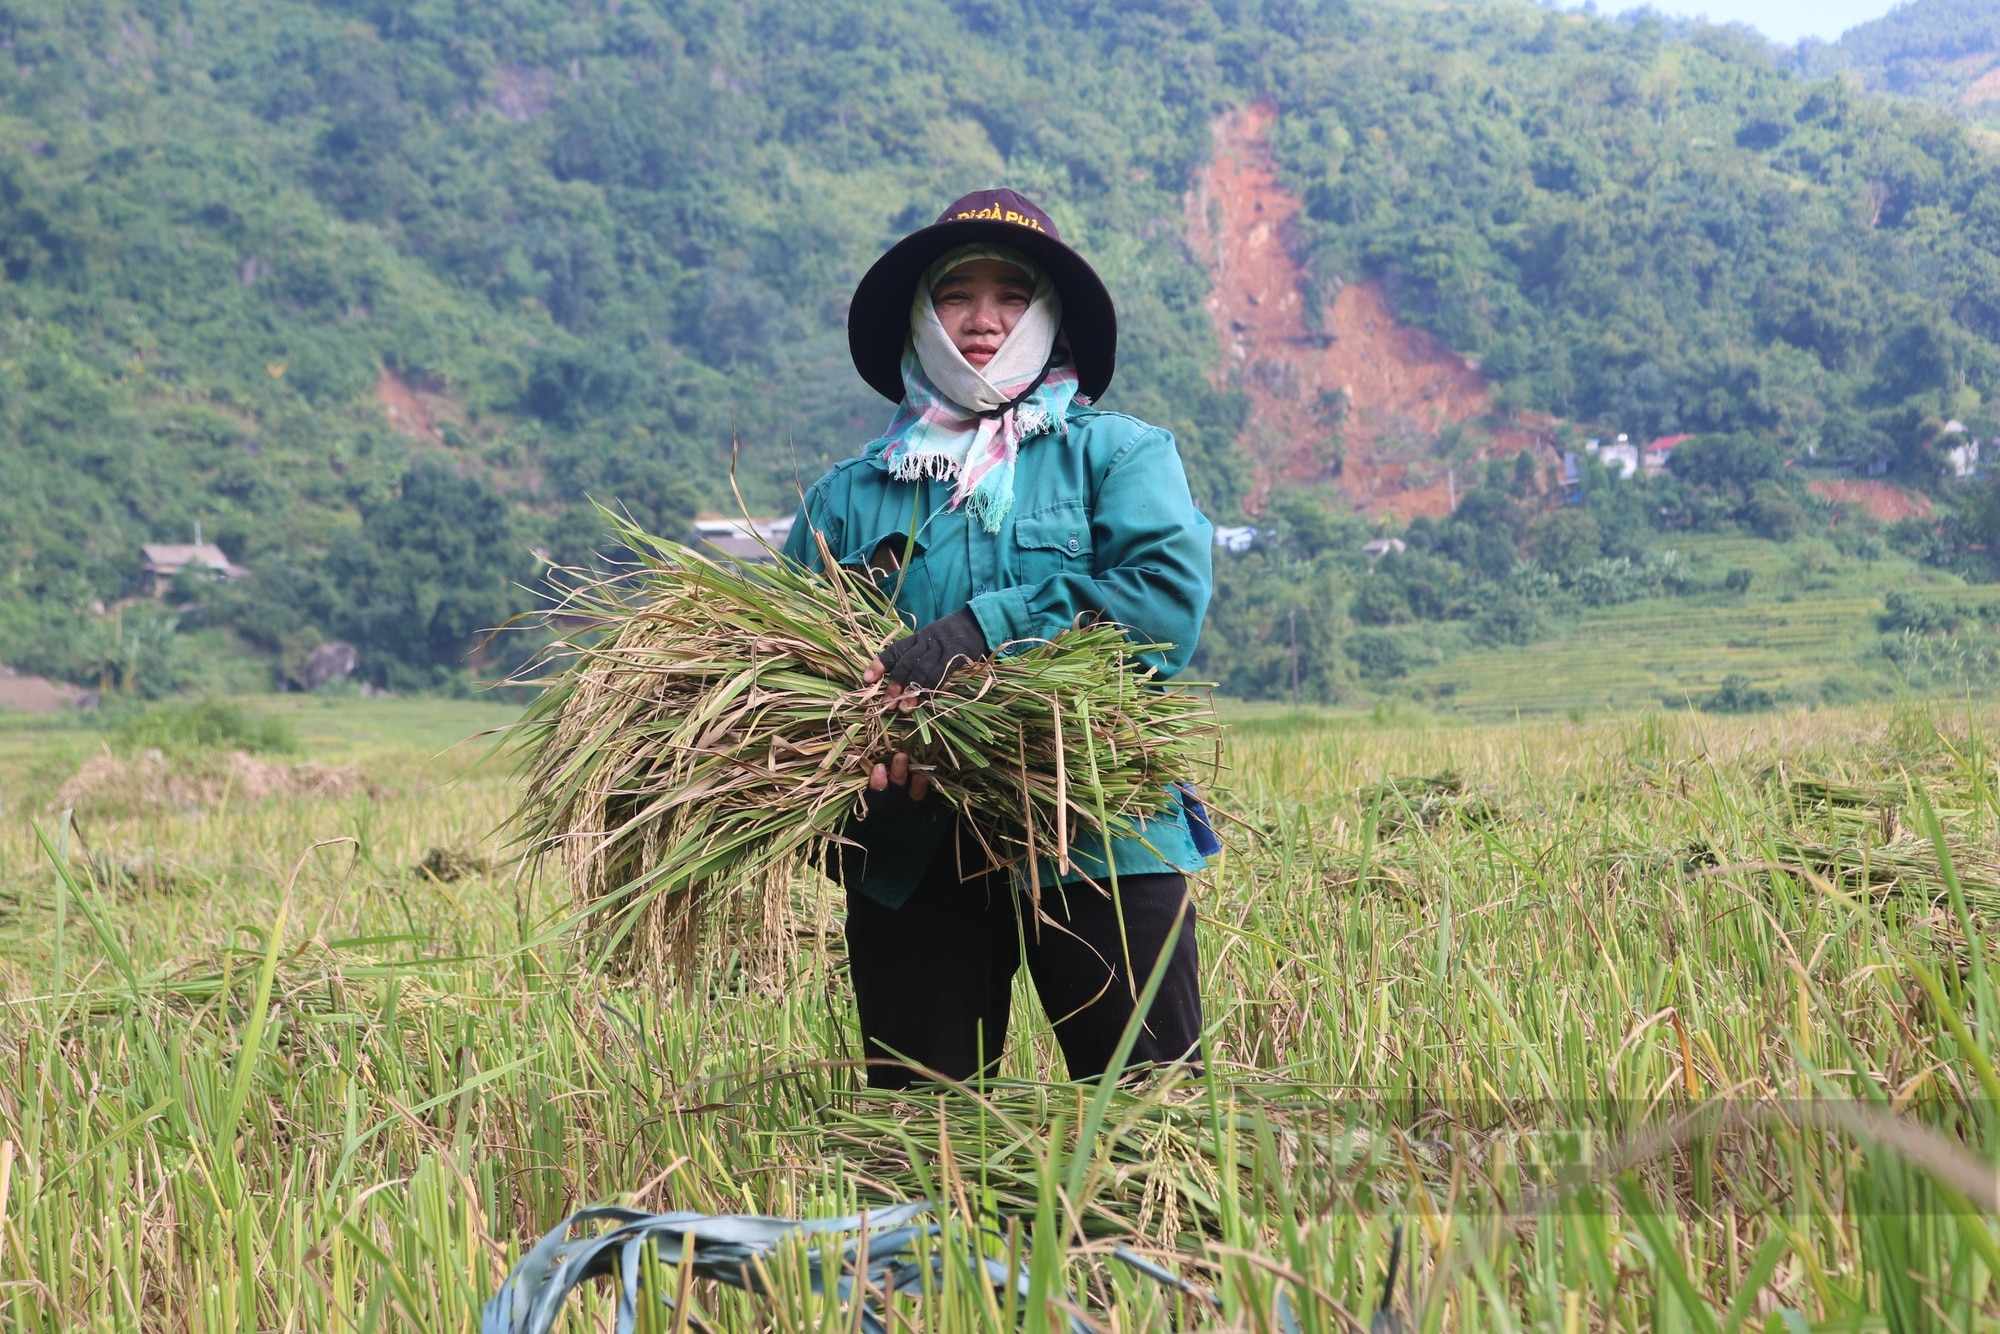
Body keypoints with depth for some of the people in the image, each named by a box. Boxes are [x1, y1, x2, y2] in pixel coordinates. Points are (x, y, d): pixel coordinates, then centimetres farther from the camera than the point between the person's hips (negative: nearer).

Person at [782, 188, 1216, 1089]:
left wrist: (974, 635, -17)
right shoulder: (846, 499, 14)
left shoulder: (1120, 456, 8)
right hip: (911, 865, 2)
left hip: (1100, 846, -2)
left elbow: (1167, 591, -10)